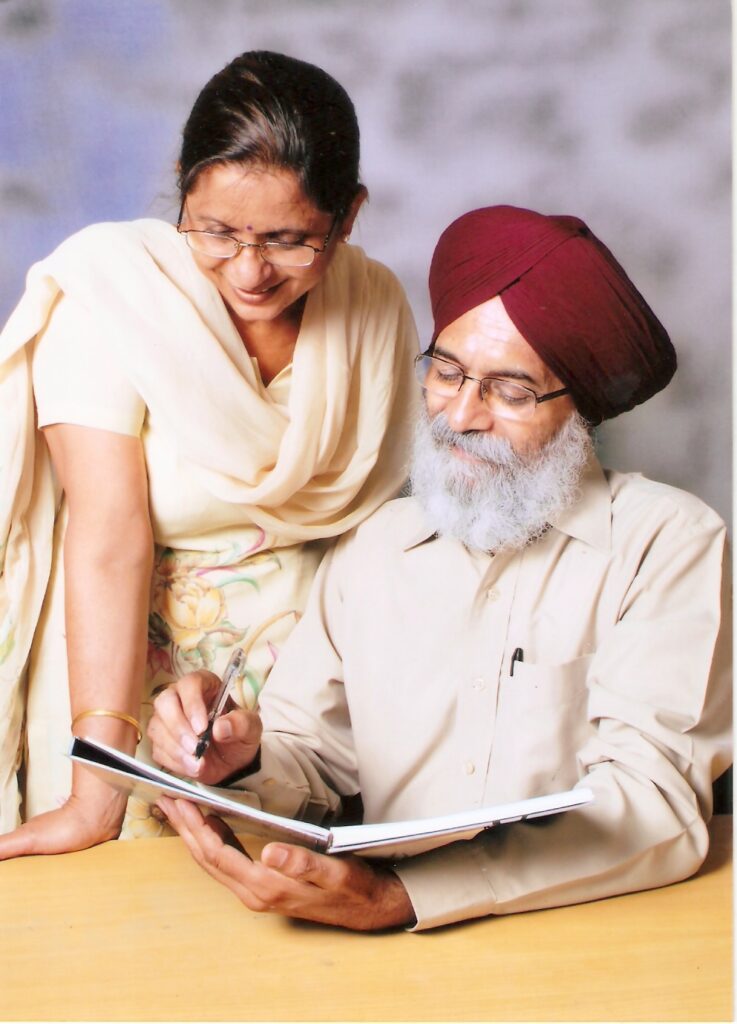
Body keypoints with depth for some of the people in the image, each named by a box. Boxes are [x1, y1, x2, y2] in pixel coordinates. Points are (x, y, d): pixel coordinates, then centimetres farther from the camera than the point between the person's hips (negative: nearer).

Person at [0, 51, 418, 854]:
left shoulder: (377, 306, -3)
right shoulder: (109, 284, -15)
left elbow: (383, 519, 1)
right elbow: (111, 537, -22)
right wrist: (97, 795, -25)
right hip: (131, 676, -3)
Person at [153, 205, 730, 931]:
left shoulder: (666, 543, -4)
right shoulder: (371, 550, 10)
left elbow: (654, 807, -14)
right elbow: (313, 758, 11)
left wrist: (395, 899, -24)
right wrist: (243, 760, -13)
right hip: (391, 956, 3)